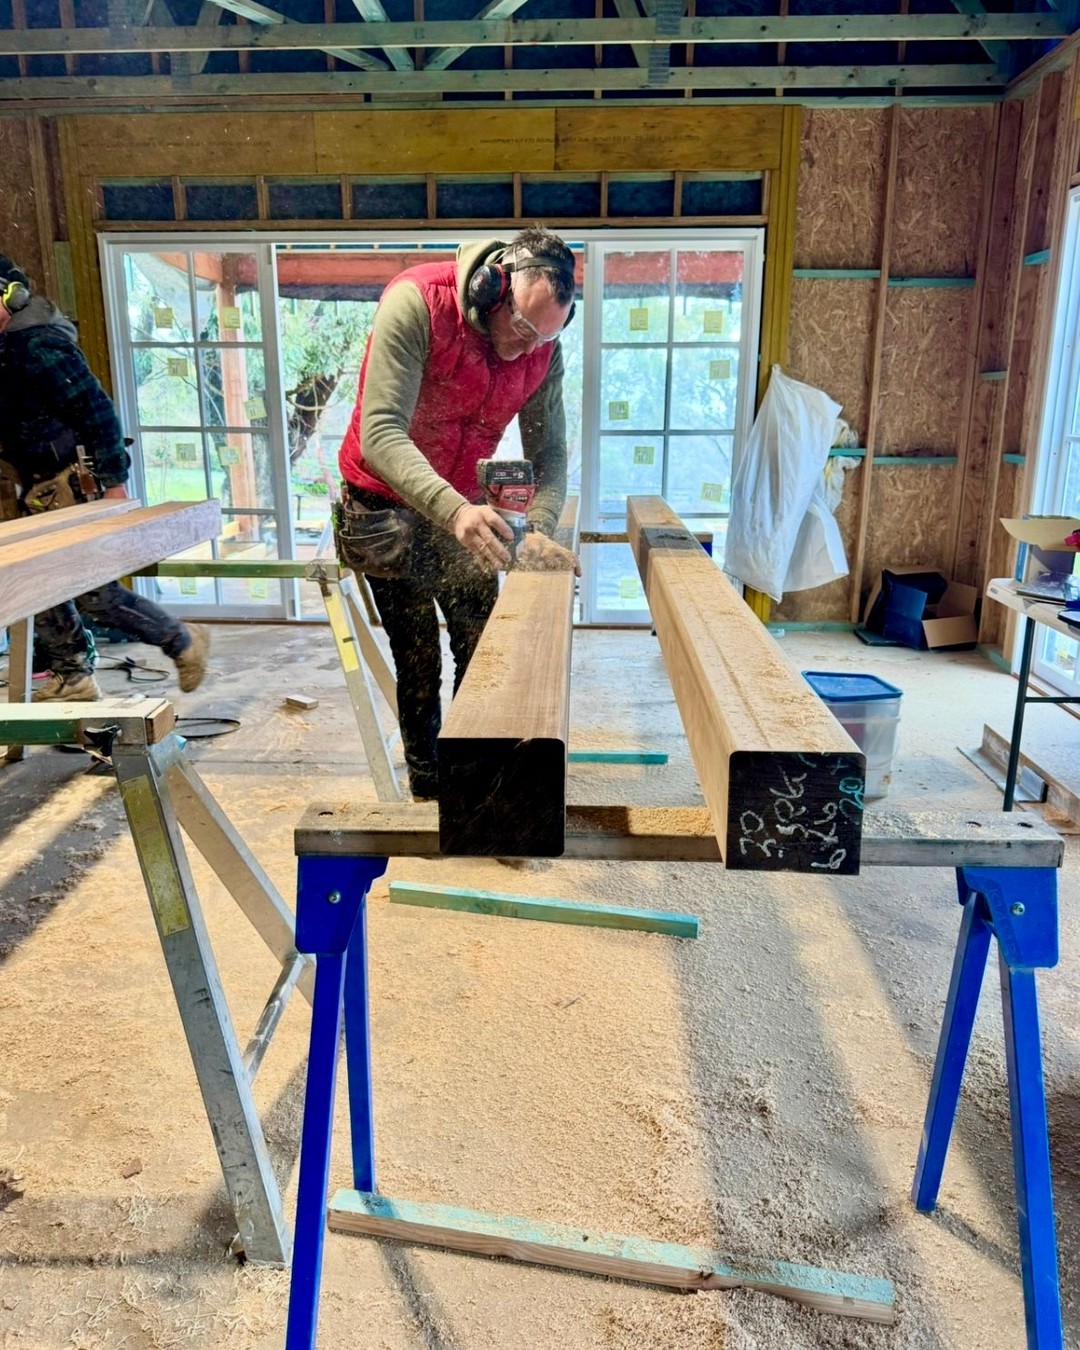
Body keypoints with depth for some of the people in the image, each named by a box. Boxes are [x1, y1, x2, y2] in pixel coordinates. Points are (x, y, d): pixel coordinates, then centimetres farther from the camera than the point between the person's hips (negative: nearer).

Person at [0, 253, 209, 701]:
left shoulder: (38, 345, -19)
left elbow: (98, 411, -22)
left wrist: (113, 483, -21)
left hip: (73, 485, -10)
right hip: (41, 488, 10)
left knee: (93, 591, -6)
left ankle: (183, 641, 9)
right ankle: (72, 677, 21)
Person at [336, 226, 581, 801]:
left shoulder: (544, 347, -11)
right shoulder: (415, 303, -27)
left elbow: (549, 452, -10)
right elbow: (381, 432, -36)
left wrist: (540, 529, -30)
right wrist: (454, 511, -50)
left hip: (466, 508, 5)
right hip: (387, 504, -4)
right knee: (419, 665, 0)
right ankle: (427, 791, 17)